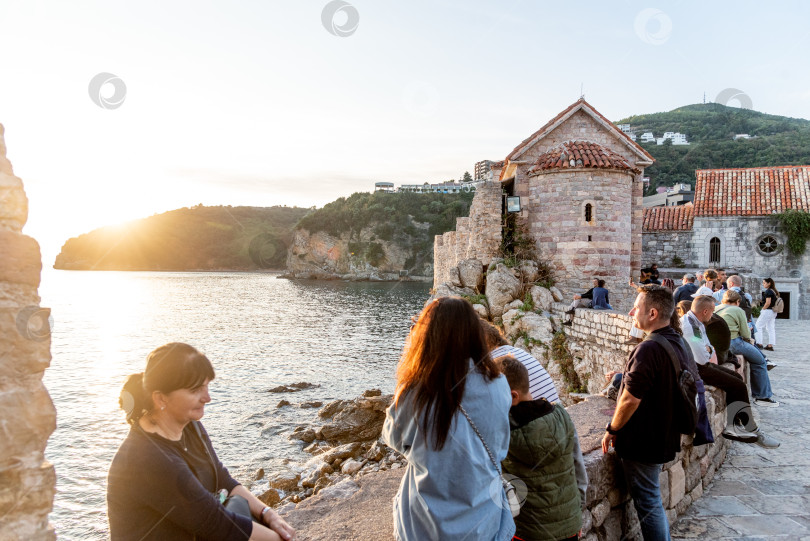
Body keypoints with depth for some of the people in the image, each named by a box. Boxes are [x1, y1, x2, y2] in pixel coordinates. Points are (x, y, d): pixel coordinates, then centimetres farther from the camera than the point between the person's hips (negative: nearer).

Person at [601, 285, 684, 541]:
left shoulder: (649, 349, -26)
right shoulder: (678, 343, 4)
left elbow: (630, 399, -25)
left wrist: (612, 430, -12)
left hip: (642, 443, -9)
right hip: (666, 438, 9)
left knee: (648, 503, 6)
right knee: (653, 499, 23)